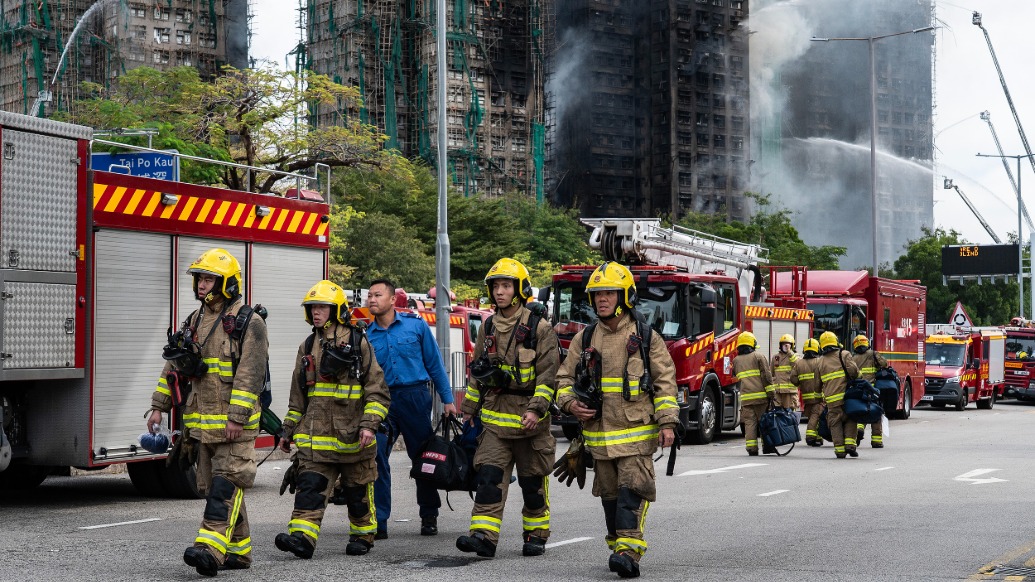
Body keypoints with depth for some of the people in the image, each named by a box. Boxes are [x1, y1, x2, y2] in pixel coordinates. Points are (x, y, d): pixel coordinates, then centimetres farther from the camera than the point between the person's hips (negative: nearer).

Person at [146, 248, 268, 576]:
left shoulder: (248, 323, -9)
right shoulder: (195, 321, 14)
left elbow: (249, 374, -17)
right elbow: (174, 365, 17)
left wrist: (237, 417, -23)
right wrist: (159, 406, 11)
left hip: (234, 425, -8)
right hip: (203, 423, 8)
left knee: (226, 486, -12)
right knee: (213, 486, 10)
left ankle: (210, 548, -23)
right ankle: (239, 550, 18)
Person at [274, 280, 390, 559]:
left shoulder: (357, 343, -2)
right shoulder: (307, 347, 13)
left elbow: (377, 388, -4)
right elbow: (297, 395, 21)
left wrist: (369, 424, -14)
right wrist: (289, 429, 19)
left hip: (351, 434, -3)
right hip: (315, 435, 4)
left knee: (358, 490, 8)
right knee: (310, 486, -11)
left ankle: (362, 536, 24)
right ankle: (302, 536, -19)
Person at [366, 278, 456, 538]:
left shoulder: (416, 325, 1)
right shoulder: (366, 335, 5)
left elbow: (434, 363, 5)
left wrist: (447, 400, 3)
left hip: (415, 397, -1)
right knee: (375, 456, -13)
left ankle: (429, 516, 26)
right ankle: (378, 522, -9)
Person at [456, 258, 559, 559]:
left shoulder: (539, 329, -6)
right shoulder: (488, 327, 10)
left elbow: (547, 374, -10)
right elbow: (477, 372, 18)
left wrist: (536, 410, -20)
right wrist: (469, 409, 17)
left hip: (529, 419, -4)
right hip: (495, 418, 4)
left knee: (533, 482, 7)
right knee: (489, 477, -9)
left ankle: (536, 535, 20)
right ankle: (483, 536, -14)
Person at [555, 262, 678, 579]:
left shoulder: (646, 338, 1)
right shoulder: (584, 339, 9)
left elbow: (665, 382, 0)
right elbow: (564, 377, 15)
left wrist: (667, 423, -8)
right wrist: (570, 403, -6)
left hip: (636, 432, -4)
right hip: (599, 433, 4)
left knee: (632, 492, -13)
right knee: (610, 494, 10)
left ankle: (629, 551, -19)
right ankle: (618, 547, 22)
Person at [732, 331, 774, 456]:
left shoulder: (736, 360, 14)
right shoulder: (758, 356, 2)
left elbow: (735, 375, 26)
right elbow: (766, 375, -4)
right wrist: (770, 392, -3)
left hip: (745, 397, 3)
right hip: (760, 395, -3)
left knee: (749, 423, 1)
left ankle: (751, 448, -4)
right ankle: (767, 445, 7)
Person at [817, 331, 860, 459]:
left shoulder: (820, 362, 13)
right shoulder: (844, 355, 3)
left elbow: (818, 383, 18)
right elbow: (853, 370, -11)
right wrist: (856, 381, 8)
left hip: (831, 399, 2)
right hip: (846, 396, -2)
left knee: (835, 424, 7)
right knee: (850, 420, 11)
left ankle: (840, 449, 1)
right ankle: (850, 444, -1)